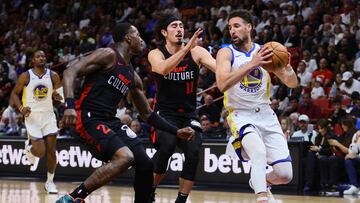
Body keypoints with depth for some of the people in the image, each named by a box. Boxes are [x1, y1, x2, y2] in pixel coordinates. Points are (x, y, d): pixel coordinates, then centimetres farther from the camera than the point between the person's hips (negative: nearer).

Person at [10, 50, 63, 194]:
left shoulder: (53, 76, -2)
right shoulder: (25, 76, -6)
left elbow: (61, 94, 6)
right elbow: (15, 93, 3)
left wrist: (58, 95, -19)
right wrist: (21, 108, -14)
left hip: (48, 116, 2)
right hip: (32, 116, -2)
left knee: (51, 150, -4)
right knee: (40, 152, -10)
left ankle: (50, 182, 12)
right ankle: (29, 147, 27)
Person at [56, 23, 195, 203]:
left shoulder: (133, 76, 19)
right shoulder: (108, 55, -6)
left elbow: (147, 114, 27)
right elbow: (70, 72, -15)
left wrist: (176, 131, 21)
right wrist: (70, 104, -31)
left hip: (111, 121, 8)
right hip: (88, 118, -8)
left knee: (145, 165, 0)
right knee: (124, 157, -29)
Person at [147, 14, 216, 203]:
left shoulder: (196, 52, -4)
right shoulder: (156, 54, -7)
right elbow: (163, 69, -31)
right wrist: (187, 48, -41)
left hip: (189, 114, 2)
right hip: (165, 113, -2)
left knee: (193, 152, -19)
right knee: (167, 145, -28)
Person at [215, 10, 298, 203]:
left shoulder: (264, 51, 3)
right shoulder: (226, 53, -7)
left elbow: (292, 84, 4)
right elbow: (222, 84, -26)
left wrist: (287, 67, -18)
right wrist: (251, 64, -34)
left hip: (266, 114, 4)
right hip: (241, 116, -4)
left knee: (285, 175, -1)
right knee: (259, 152, -35)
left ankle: (259, 182, 31)